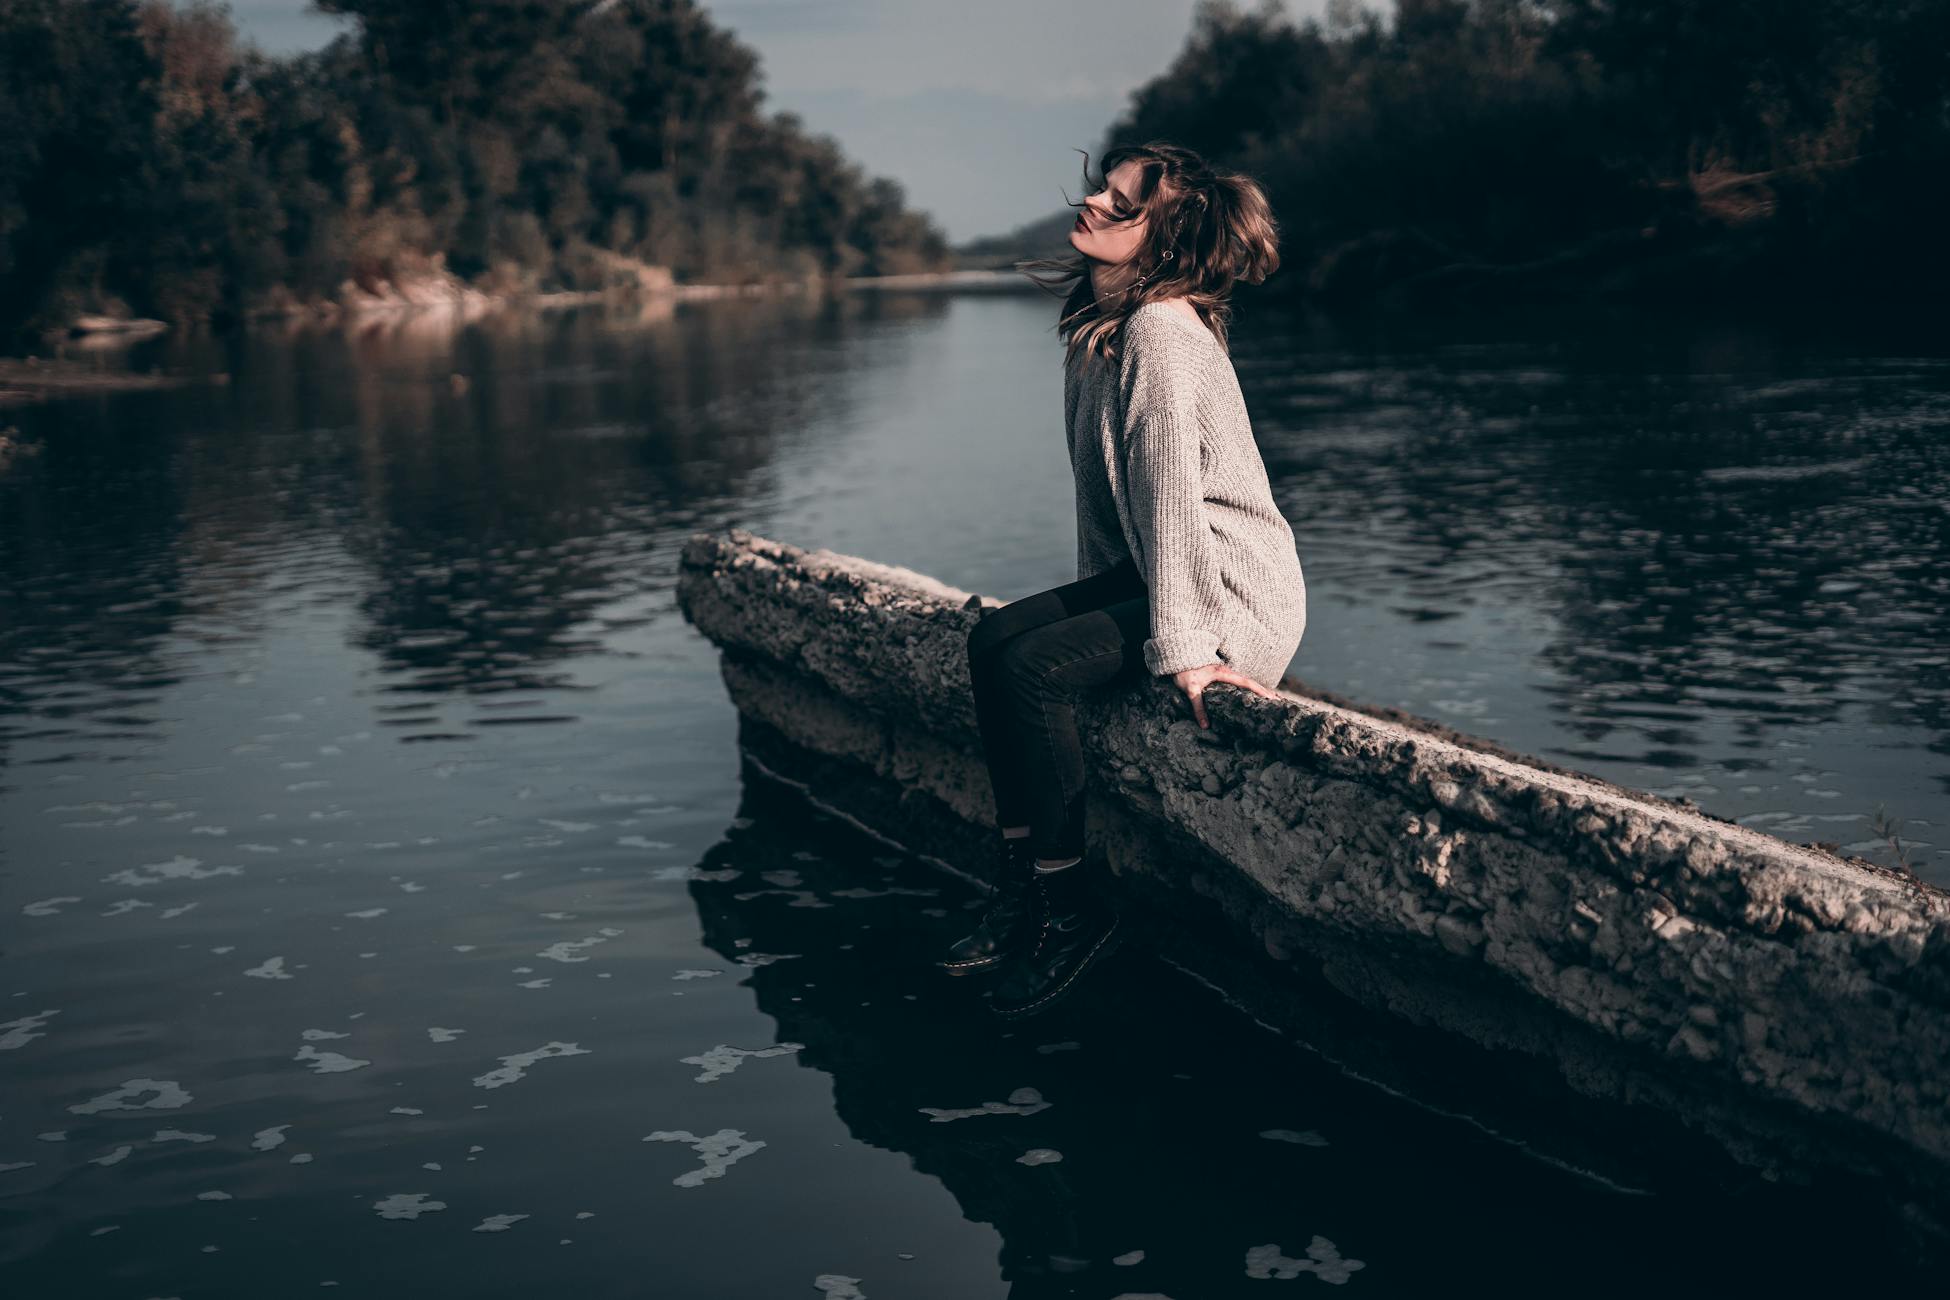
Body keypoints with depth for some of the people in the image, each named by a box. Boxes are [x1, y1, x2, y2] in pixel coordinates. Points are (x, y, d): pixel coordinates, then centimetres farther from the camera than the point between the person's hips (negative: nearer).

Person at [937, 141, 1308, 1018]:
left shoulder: (1161, 331, -20)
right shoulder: (1097, 327, 9)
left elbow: (1170, 489, -24)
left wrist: (1181, 646, -25)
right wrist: (1095, 599, 15)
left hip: (1236, 595, -9)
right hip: (1152, 574, 9)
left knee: (1030, 669, -20)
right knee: (994, 636, -3)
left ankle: (1075, 911, -6)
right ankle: (1021, 888, 1)